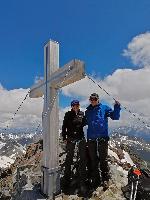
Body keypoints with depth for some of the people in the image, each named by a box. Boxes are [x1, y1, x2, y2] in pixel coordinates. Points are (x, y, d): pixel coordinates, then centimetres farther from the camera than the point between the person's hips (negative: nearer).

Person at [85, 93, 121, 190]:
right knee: (93, 160, 13)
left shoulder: (104, 108, 5)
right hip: (91, 138, 3)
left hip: (102, 137, -3)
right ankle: (95, 180, 29)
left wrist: (117, 108, -15)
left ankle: (105, 179, 21)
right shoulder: (88, 111, 13)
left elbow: (115, 117, -2)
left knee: (103, 159, 4)